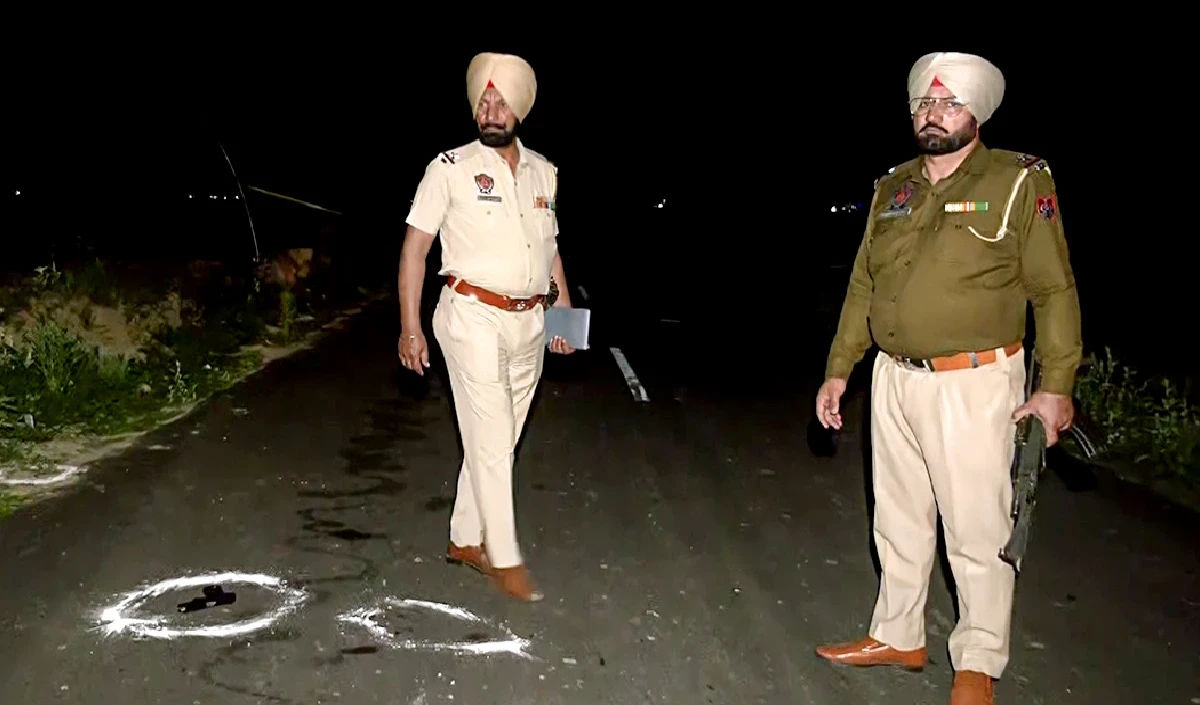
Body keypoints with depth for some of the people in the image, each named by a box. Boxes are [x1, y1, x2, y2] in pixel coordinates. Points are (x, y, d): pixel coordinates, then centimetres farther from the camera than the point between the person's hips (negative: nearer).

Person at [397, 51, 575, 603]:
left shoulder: (544, 172, 10)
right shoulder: (451, 168, -4)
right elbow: (415, 246, -4)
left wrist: (565, 308, 9)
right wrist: (410, 326, -10)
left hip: (530, 324, 5)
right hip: (474, 318, -5)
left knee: (499, 438, 11)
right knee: (489, 440, -4)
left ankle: (464, 539, 26)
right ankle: (504, 558, 8)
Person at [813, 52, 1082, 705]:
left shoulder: (1019, 181, -6)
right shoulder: (891, 188, 9)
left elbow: (1054, 291, -5)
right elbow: (863, 286, 13)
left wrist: (1056, 385, -9)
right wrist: (838, 371, 12)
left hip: (972, 384, -5)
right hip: (894, 379, 6)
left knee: (976, 529, 3)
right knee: (898, 517, 16)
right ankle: (897, 635, 33)